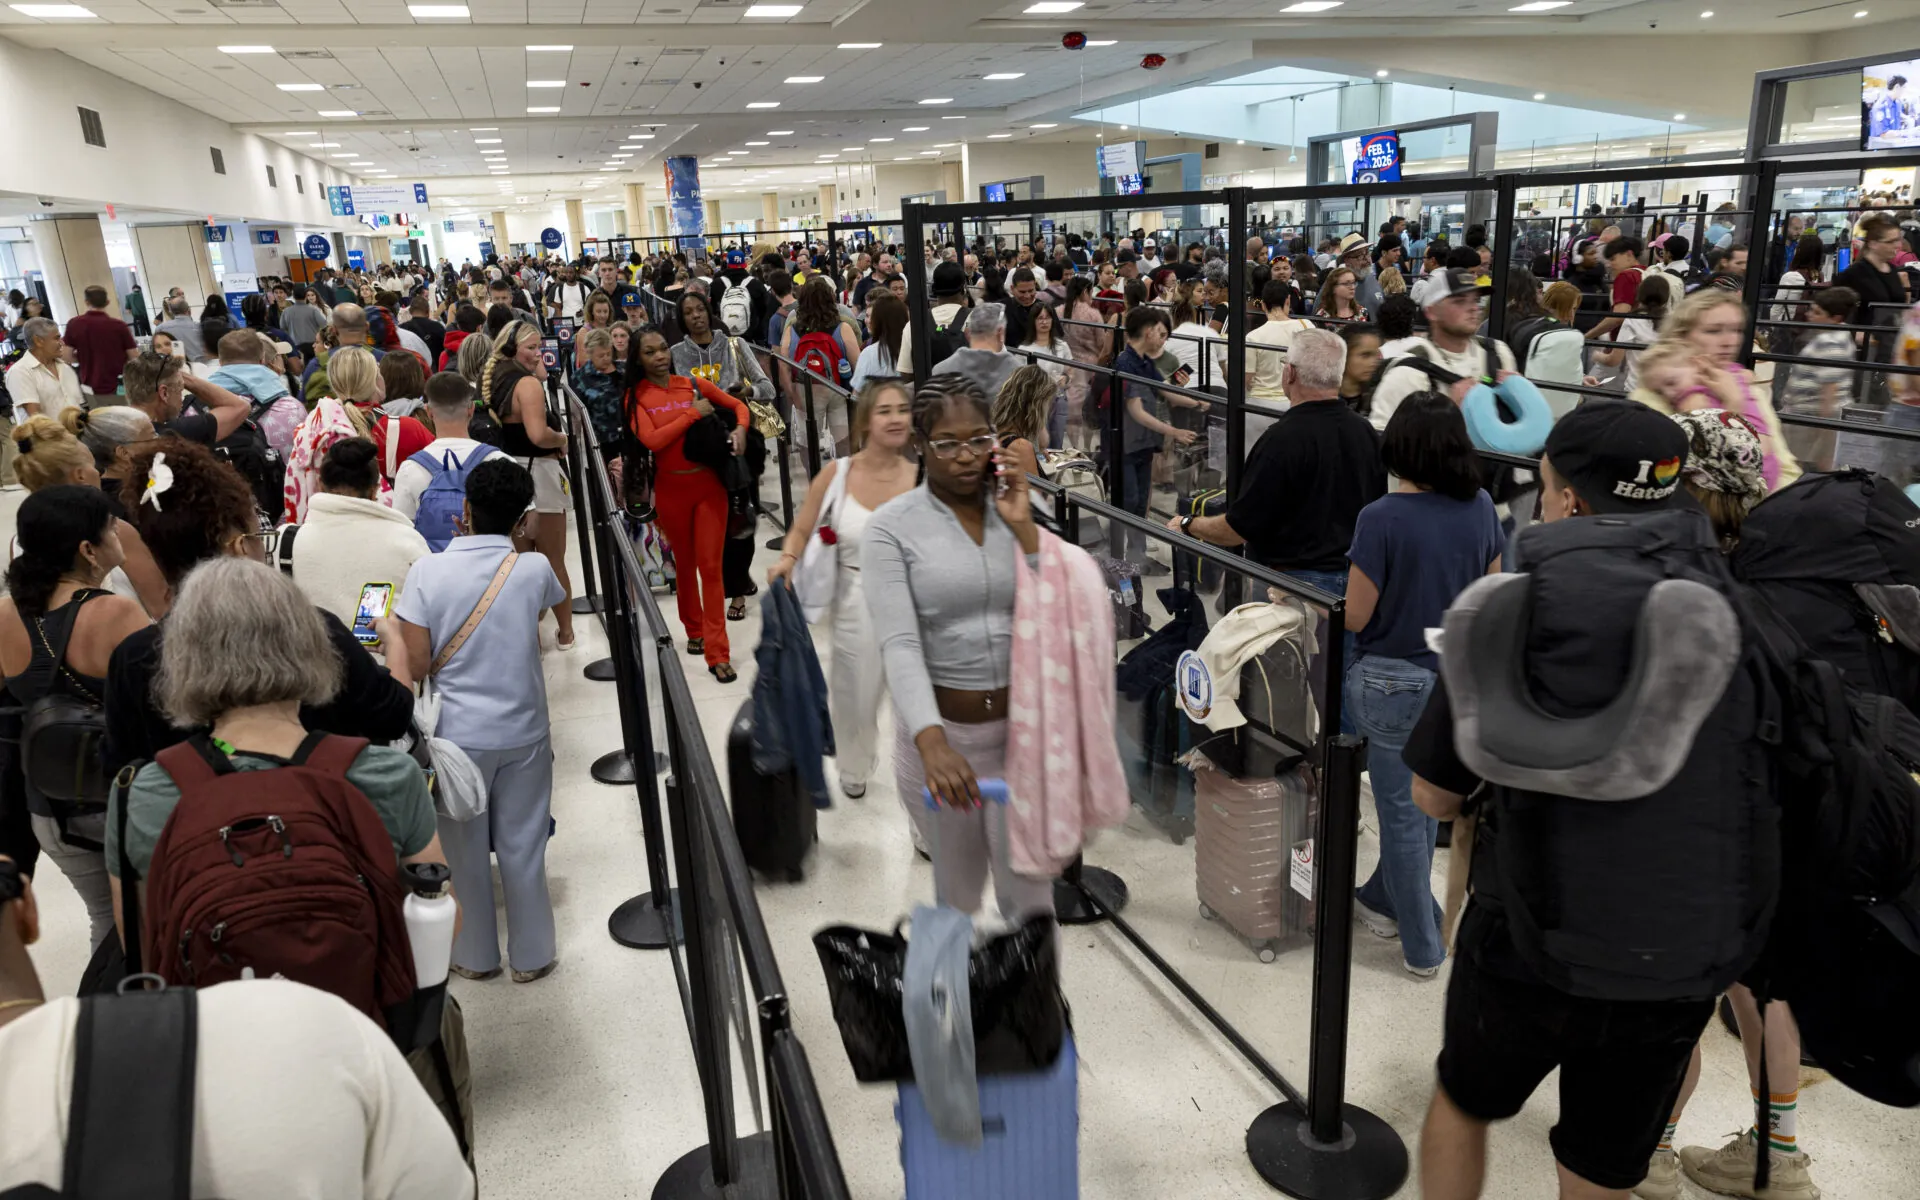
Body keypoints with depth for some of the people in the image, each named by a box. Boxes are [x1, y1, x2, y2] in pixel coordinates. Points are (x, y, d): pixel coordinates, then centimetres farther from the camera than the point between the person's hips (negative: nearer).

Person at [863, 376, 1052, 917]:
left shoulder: (1020, 511, 0)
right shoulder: (890, 527, -10)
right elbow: (899, 645, -21)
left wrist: (1022, 526, -18)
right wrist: (933, 744, -36)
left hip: (1022, 731, 2)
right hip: (938, 731, -1)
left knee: (1030, 896, 7)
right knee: (959, 889, 18)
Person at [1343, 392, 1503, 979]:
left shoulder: (1382, 519, -21)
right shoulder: (1481, 508, -4)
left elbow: (1355, 617, -16)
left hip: (1392, 682, -5)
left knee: (1404, 809, 9)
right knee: (1423, 801, 21)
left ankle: (1422, 946, 22)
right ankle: (1384, 898, 42)